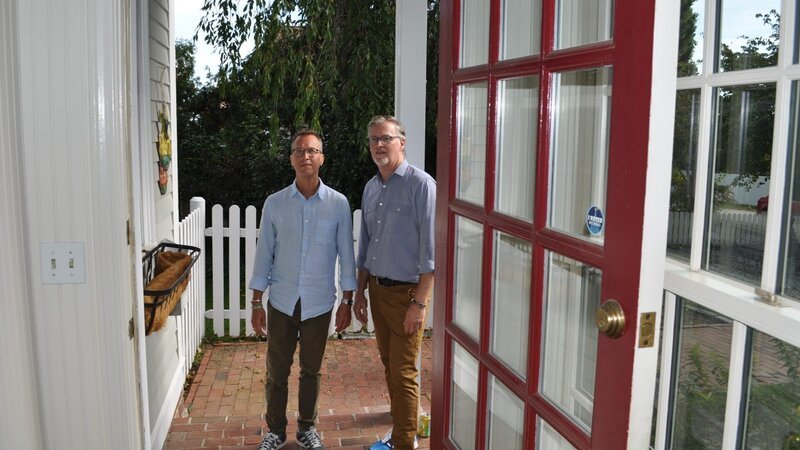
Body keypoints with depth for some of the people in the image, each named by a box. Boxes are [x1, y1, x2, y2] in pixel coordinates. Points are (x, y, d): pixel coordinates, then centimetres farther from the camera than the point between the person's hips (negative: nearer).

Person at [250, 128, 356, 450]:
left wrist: (347, 301, -1)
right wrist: (257, 303, 0)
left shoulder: (338, 204, -4)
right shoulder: (275, 203, -2)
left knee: (311, 371, 13)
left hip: (319, 303, 0)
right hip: (282, 302, 1)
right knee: (277, 372, 9)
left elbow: (346, 254, 0)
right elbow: (264, 254, 1)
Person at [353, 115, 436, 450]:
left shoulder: (420, 184, -13)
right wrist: (360, 293, 16)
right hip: (377, 289, 7)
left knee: (403, 373, 0)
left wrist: (420, 302, -18)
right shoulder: (371, 187, 10)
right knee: (389, 366, 15)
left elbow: (430, 249, -16)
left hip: (406, 291, -7)